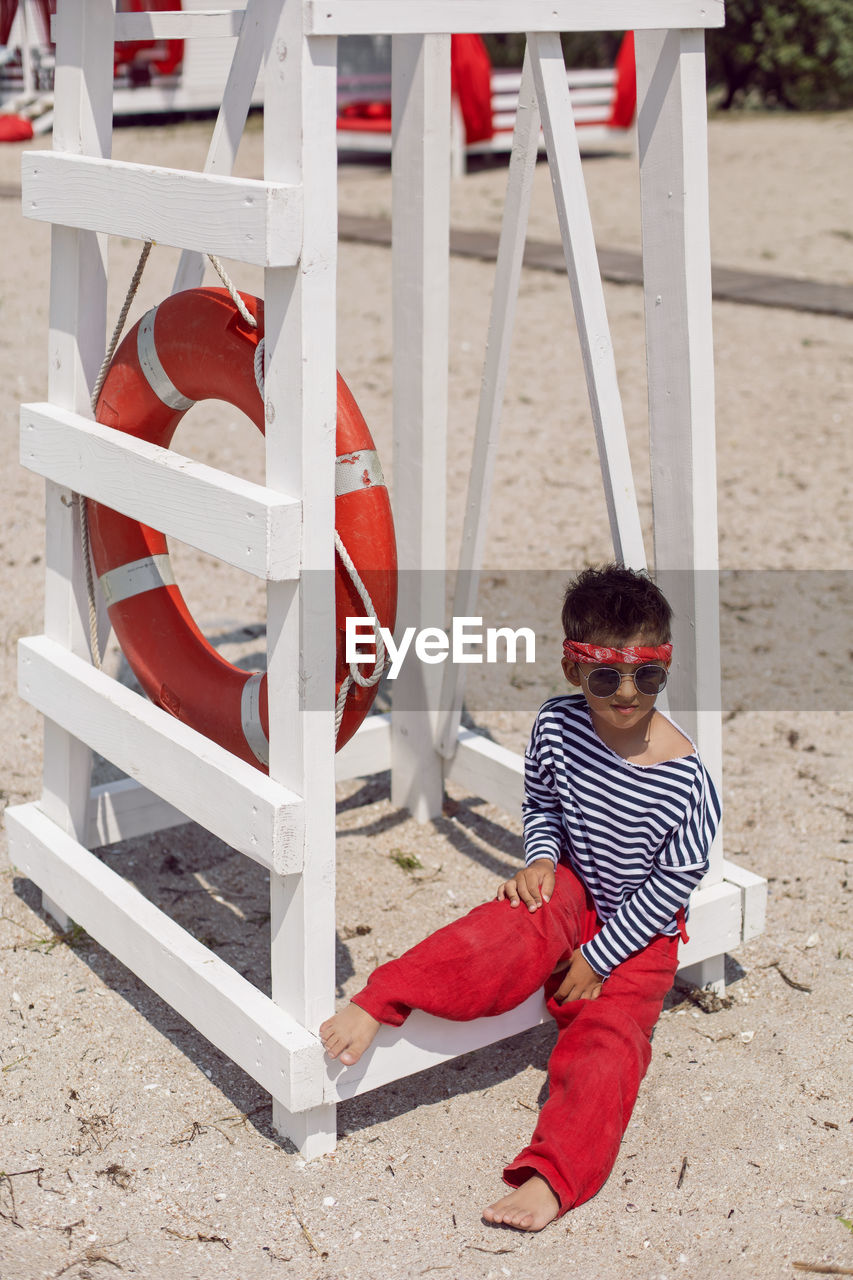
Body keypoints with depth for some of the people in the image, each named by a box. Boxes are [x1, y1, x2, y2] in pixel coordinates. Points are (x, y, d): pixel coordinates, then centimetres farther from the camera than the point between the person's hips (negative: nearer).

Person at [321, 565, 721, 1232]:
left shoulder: (687, 780, -22)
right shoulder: (556, 726, -11)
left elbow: (674, 882, -15)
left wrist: (598, 957, -14)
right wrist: (540, 858, -12)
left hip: (638, 929, -2)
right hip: (571, 886, 2)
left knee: (607, 1036, -22)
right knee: (517, 930, -32)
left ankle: (552, 1173, -32)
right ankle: (377, 1003, -39)